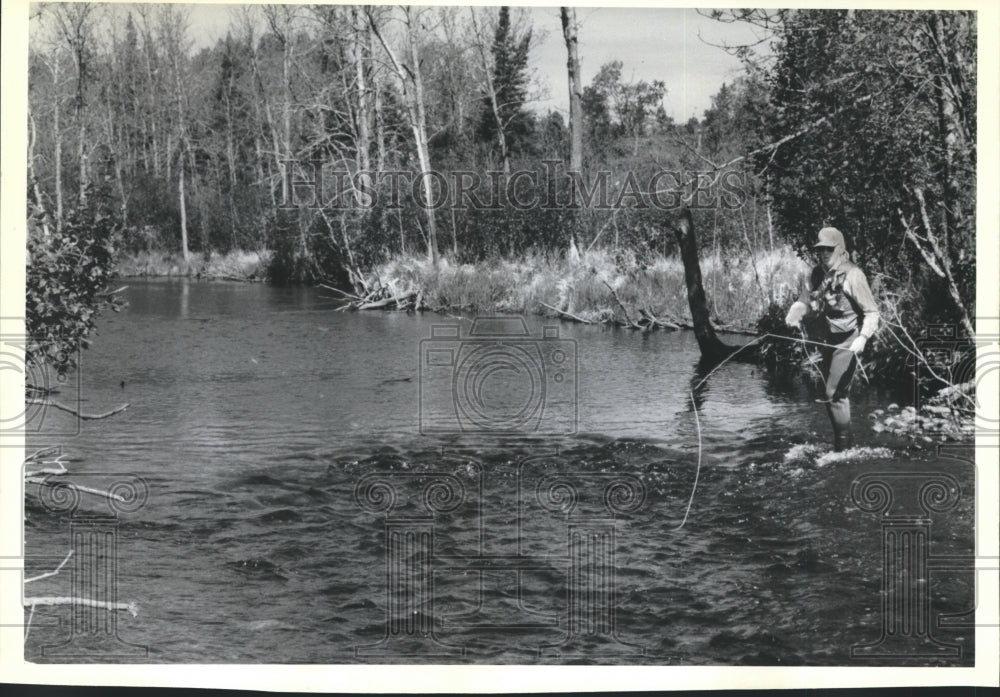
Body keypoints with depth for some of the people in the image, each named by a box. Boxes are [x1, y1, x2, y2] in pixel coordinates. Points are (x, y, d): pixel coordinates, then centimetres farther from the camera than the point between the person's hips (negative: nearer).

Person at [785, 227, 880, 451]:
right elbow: (803, 301, 4)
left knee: (835, 393, -12)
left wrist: (863, 338, -28)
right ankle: (843, 440, 29)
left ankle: (843, 445, -1)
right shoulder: (817, 274, 4)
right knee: (832, 393, 15)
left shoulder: (852, 275, -15)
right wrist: (793, 316, -18)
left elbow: (871, 312, -15)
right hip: (827, 341, 7)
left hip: (847, 342, -7)